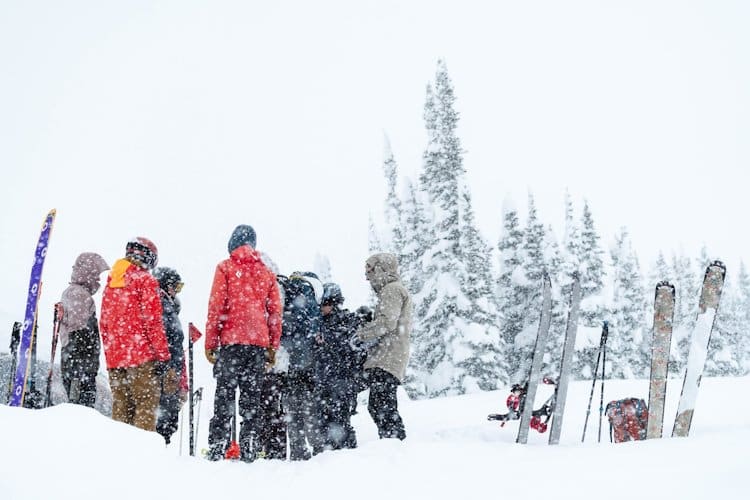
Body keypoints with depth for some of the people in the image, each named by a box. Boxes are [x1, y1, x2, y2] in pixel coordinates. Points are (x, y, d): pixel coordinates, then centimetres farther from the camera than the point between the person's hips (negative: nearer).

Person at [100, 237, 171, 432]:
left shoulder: (110, 282, 16)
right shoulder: (145, 280, -5)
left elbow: (104, 323, 18)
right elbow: (152, 320, -11)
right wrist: (162, 354, -9)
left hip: (115, 356, 7)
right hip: (141, 354, -7)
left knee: (120, 407, 11)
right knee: (146, 405, -6)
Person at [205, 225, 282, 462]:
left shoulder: (225, 268, 3)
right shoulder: (266, 273, 14)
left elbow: (216, 306, -3)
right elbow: (275, 311, 11)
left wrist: (210, 342, 0)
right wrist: (273, 347, 14)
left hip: (231, 340, -3)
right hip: (259, 343, 3)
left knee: (224, 394, -2)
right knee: (252, 397, 6)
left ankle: (217, 448, -7)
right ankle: (249, 449, 3)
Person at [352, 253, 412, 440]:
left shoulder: (392, 290, -4)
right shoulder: (397, 291, 29)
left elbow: (387, 322, -17)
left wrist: (362, 334, -9)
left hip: (386, 361, -11)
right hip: (386, 361, 11)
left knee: (382, 405, -17)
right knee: (376, 406, 11)